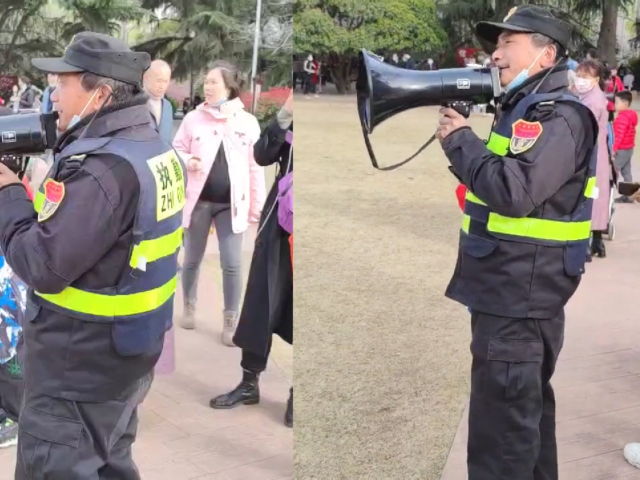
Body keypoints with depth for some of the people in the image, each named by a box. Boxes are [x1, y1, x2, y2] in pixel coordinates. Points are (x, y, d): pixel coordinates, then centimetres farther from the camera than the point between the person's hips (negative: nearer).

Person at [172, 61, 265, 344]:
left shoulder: (248, 122, -1)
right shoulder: (193, 119, -1)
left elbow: (255, 167, 2)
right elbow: (176, 151, 7)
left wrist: (257, 205, 2)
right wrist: (187, 162, -17)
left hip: (231, 204, -1)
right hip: (198, 201, 1)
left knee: (232, 265, -3)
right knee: (192, 259, 13)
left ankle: (231, 322, 10)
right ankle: (189, 308, 34)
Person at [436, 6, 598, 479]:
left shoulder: (557, 115, -16)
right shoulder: (525, 108, 17)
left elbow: (515, 192, -28)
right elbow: (492, 180, 20)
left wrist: (460, 139, -16)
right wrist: (459, 140, 4)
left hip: (519, 291, -10)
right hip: (514, 288, 10)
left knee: (501, 422, -5)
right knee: (527, 406, 21)